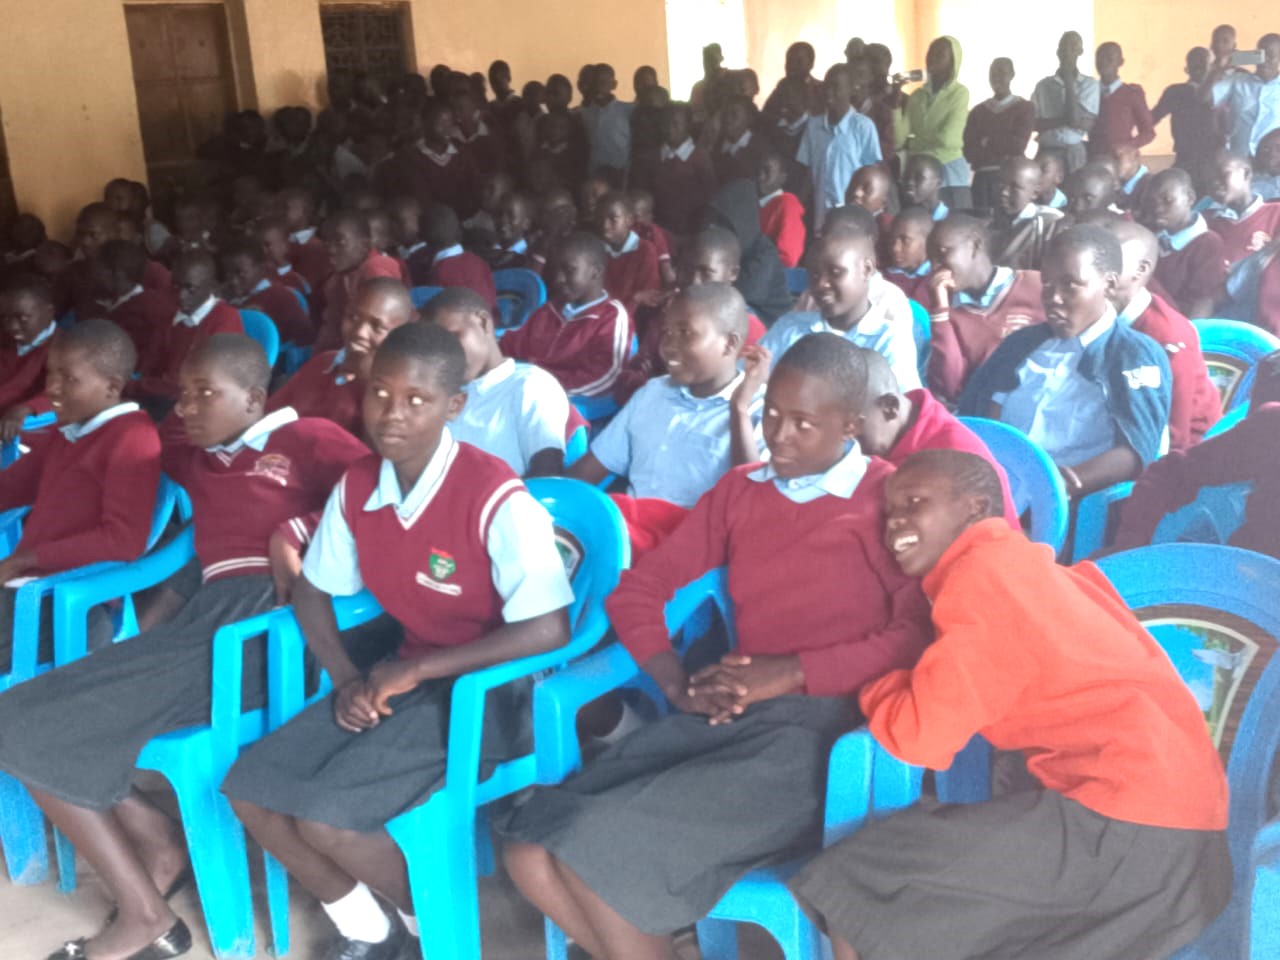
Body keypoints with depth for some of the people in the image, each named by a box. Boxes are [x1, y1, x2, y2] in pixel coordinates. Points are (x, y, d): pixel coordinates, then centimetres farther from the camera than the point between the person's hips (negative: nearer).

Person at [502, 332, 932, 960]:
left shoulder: (889, 497, 3)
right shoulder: (738, 491, 20)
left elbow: (922, 633, -9)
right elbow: (638, 588, 17)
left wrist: (793, 671, -15)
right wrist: (676, 682, -1)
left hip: (823, 724, -6)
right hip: (726, 716, 6)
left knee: (599, 851, -23)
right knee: (533, 850, -15)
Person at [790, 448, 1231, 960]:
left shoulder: (983, 570, -10)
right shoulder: (1020, 563, 18)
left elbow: (921, 736, -13)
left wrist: (875, 693, 6)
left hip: (1124, 822, -9)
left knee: (853, 890, -6)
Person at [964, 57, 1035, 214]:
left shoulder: (1024, 107, 5)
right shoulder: (978, 111, 14)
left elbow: (1017, 145, -6)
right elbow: (969, 151, 3)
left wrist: (987, 142, 0)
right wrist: (1003, 145, -8)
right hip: (982, 177, 3)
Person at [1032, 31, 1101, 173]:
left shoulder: (1089, 84, 3)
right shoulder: (1043, 85, 9)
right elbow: (1034, 123, 4)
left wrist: (1069, 80, -5)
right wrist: (1064, 120, -11)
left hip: (1074, 153, -2)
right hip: (1047, 153, 2)